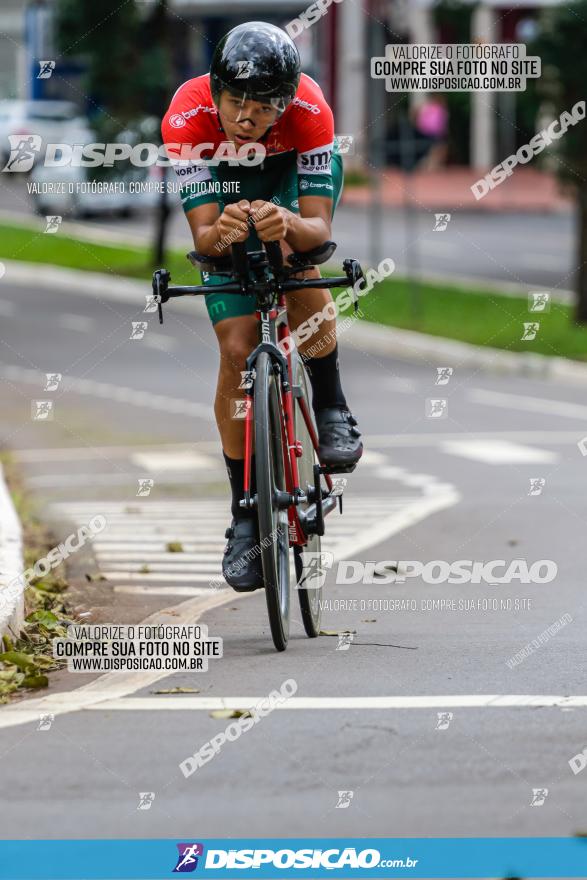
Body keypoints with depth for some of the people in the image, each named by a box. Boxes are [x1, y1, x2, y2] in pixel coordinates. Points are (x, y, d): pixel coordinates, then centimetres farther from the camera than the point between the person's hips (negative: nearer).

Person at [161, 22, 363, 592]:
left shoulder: (309, 111, -37)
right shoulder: (187, 117, -36)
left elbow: (318, 228, -39)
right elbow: (202, 235, -36)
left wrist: (289, 227, -61)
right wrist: (221, 234, -60)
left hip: (296, 174, -1)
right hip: (224, 184, 1)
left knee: (293, 249, -36)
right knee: (237, 353, -9)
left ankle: (331, 411, -17)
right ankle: (246, 516, 1)